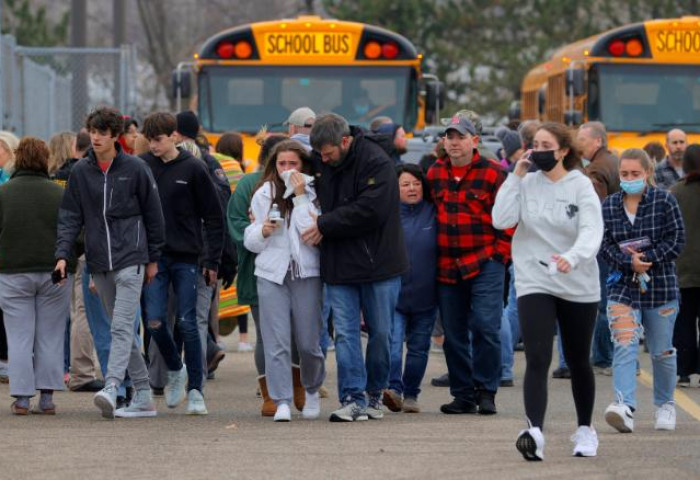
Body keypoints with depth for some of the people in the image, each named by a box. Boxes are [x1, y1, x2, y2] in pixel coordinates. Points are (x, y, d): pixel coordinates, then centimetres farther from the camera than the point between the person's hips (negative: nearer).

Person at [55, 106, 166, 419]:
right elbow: (70, 216, 7)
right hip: (99, 264, 5)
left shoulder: (135, 169, -2)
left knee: (122, 326, -16)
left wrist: (153, 258, 5)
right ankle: (143, 396, 14)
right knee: (119, 328, 8)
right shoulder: (80, 172, 7)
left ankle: (111, 388, -28)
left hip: (130, 259, -5)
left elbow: (153, 214, 4)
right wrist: (63, 254, -6)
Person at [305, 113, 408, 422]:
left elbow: (370, 210, -22)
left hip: (378, 264, -4)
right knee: (345, 333, -3)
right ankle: (353, 399, -4)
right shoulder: (319, 162, 4)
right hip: (338, 265, 4)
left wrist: (325, 225, -17)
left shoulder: (377, 163, -14)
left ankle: (375, 392, 22)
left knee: (381, 332, 6)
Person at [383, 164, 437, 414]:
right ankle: (394, 388, -25)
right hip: (393, 293, -2)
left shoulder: (434, 213, 2)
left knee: (418, 347, 10)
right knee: (392, 342, -17)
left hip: (425, 296, 3)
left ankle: (411, 395, 21)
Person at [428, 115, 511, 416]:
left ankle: (486, 391, -1)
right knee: (454, 334, 6)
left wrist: (500, 253, -6)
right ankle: (463, 395, 14)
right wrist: (434, 257, 15)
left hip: (485, 264, -5)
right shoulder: (434, 174, 10)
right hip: (447, 267, 5)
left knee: (485, 326, -11)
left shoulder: (492, 174, -3)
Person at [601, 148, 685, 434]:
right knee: (624, 347, -16)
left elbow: (677, 240, -6)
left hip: (661, 287, -1)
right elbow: (604, 245, 1)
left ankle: (665, 405, 30)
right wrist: (629, 262, -17)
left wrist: (647, 258, -17)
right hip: (623, 286, 1)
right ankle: (625, 408, -28)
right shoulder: (608, 207, 5)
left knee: (662, 351, 10)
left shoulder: (665, 202, -2)